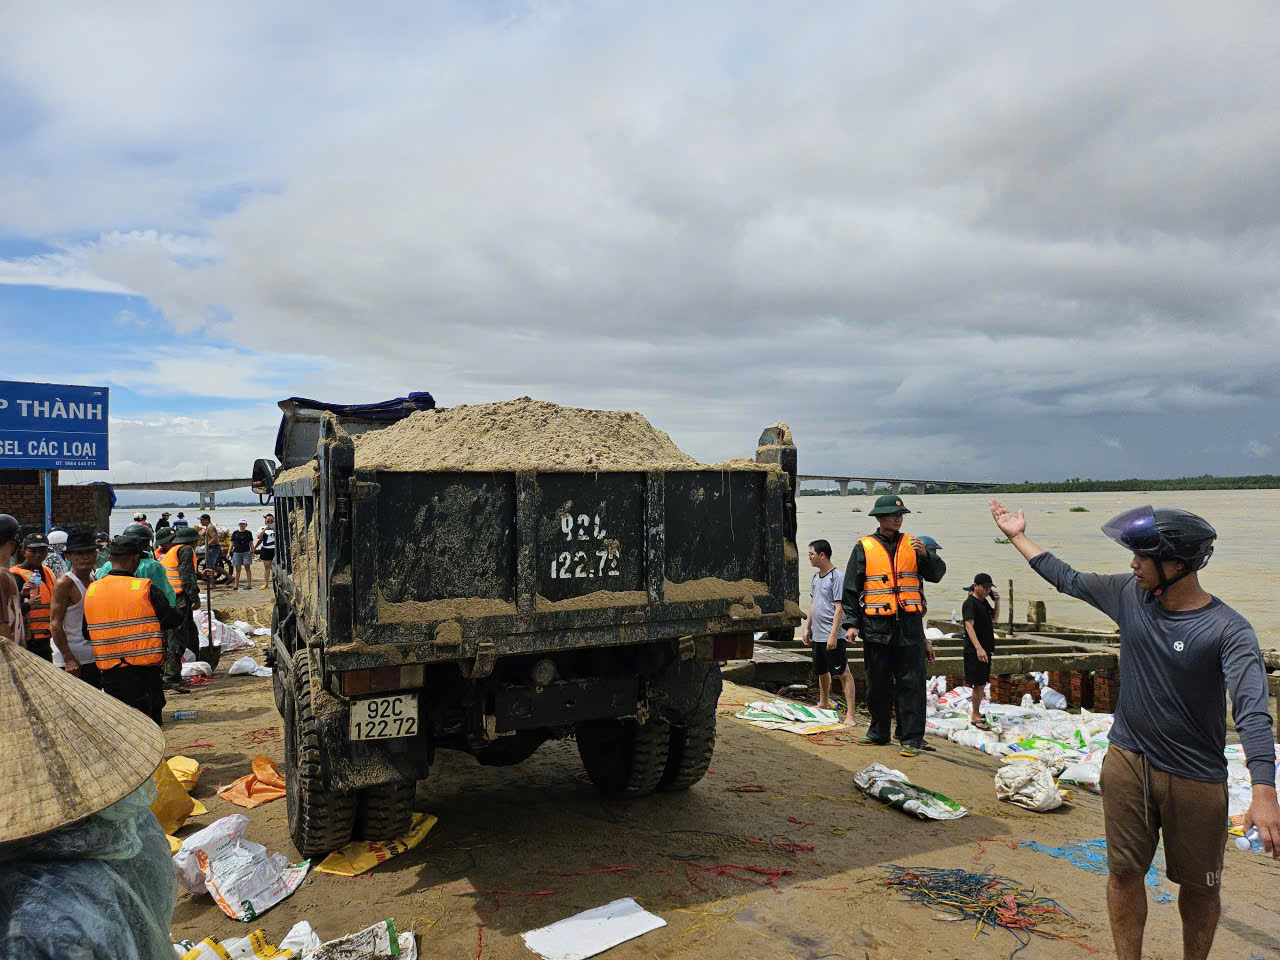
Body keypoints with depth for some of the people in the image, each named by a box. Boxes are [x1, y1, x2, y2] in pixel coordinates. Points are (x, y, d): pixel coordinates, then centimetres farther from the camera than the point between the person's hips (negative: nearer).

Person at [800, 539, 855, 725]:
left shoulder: (836, 577, -13)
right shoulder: (816, 577, 12)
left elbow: (839, 608, -17)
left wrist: (833, 635, -20)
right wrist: (807, 628, 18)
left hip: (832, 636, -9)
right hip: (817, 635, 9)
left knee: (843, 673, -6)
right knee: (822, 672, 21)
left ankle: (850, 713, -6)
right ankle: (824, 704, 37)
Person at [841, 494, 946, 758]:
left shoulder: (911, 545, 10)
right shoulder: (864, 548, 4)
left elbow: (937, 574, 5)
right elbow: (851, 589, 4)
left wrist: (925, 555, -13)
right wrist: (851, 623, -2)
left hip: (909, 625, 1)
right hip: (876, 626, 0)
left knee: (910, 683, -1)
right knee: (878, 683, 9)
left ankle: (911, 738, 6)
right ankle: (879, 732, 24)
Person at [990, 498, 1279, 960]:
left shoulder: (1228, 630, -18)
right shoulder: (1129, 594, -4)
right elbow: (1067, 579, 11)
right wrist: (1018, 537, 17)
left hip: (1196, 778, -3)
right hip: (1127, 761, 4)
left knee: (1199, 885, 13)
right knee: (1124, 871, 11)